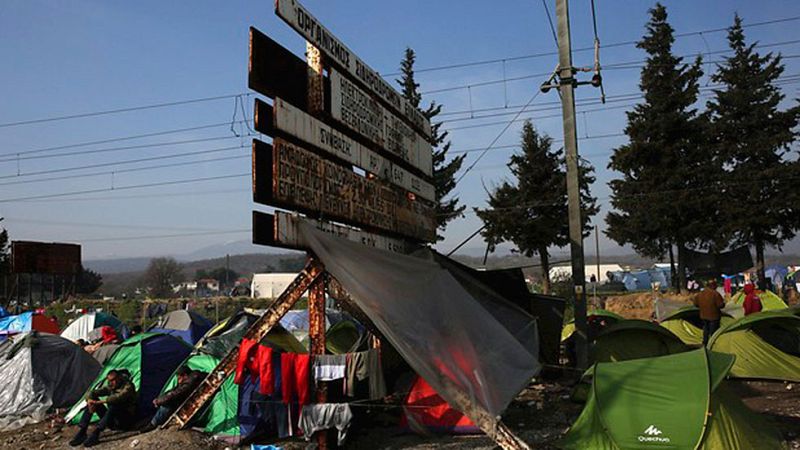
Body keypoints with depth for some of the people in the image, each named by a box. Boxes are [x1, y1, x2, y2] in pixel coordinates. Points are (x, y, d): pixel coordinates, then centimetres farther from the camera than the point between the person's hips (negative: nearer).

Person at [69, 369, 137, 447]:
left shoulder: (128, 386, -12)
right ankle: (81, 432, -13)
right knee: (92, 401, -5)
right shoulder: (110, 387, 9)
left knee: (114, 404, -36)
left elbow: (118, 398, -31)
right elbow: (94, 392, 2)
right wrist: (90, 400, -21)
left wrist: (99, 402, -30)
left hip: (126, 420, -7)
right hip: (112, 421, 7)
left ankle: (95, 434, -36)